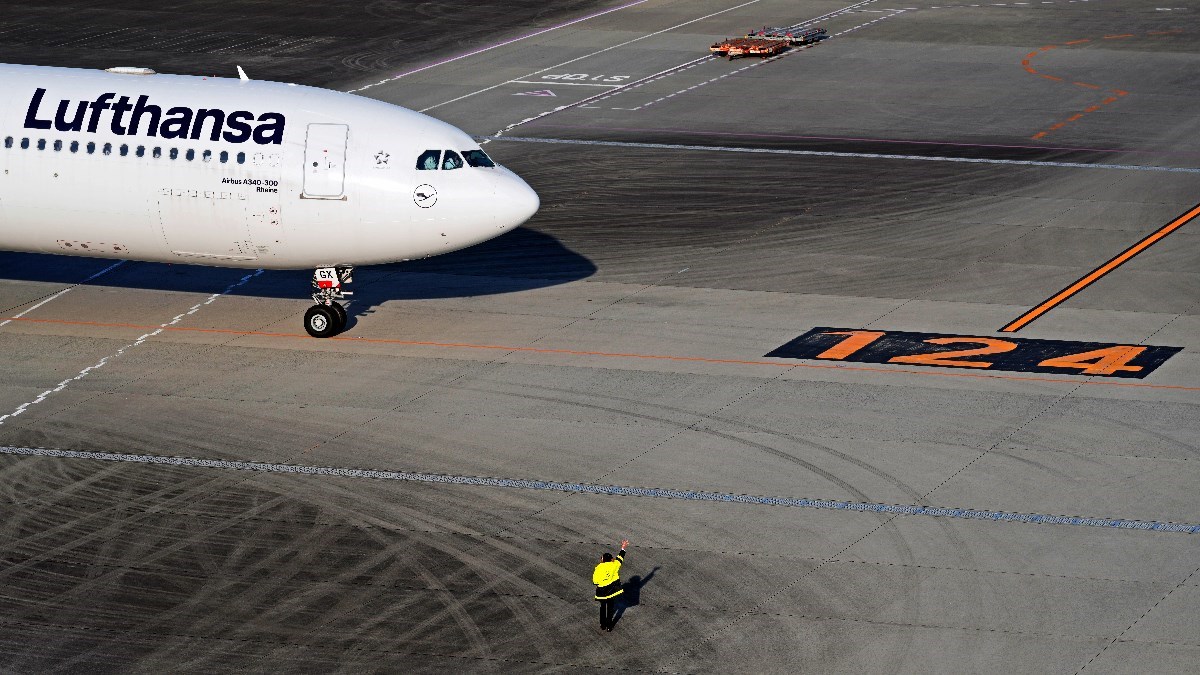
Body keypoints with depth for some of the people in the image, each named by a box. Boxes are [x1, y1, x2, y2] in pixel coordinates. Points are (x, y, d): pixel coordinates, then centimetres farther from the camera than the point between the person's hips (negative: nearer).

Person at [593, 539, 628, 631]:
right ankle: (609, 626, 15)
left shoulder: (598, 568, -10)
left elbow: (595, 581, -7)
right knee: (610, 608, 12)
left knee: (603, 607, 19)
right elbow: (620, 558, 6)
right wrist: (623, 548, 16)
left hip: (602, 592, 0)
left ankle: (603, 625, 26)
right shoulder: (613, 566, -9)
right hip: (612, 591, 0)